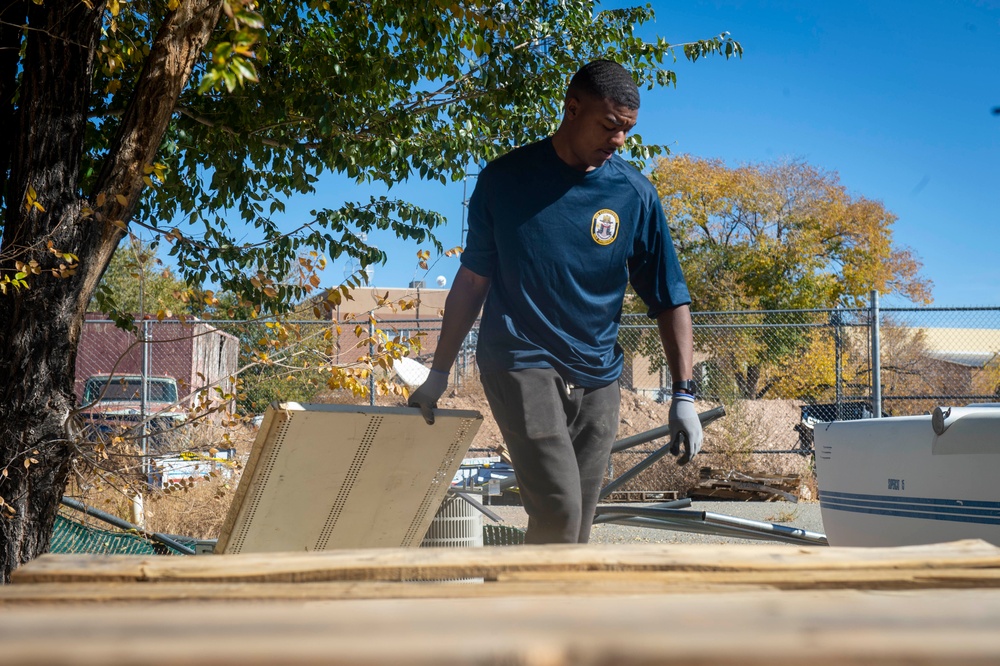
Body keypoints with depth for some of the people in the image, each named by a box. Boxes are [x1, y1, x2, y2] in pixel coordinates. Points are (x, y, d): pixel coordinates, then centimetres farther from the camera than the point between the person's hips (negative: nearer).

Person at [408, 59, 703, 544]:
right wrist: (438, 374, 11)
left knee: (576, 528, 4)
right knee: (557, 511, -18)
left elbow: (670, 299, 4)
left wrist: (683, 395, -5)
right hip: (521, 364, -3)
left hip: (597, 378, 3)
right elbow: (473, 280, 9)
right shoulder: (505, 178, 0)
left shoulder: (635, 195, 1)